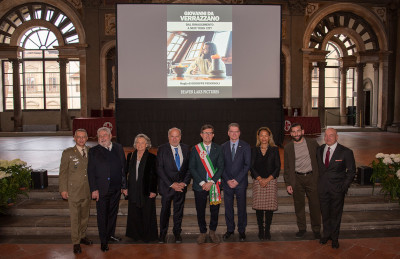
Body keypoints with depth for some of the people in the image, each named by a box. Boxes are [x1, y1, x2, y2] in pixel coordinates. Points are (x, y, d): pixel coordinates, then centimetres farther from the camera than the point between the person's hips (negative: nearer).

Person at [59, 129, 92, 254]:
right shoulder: (68, 153, -4)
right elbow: (63, 172, -2)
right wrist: (63, 189, -6)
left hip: (87, 191, 4)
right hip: (73, 191, -4)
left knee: (85, 215, 16)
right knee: (75, 217, 2)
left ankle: (82, 236, 34)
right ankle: (76, 242, 15)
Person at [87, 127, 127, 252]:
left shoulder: (118, 148, 6)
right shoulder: (93, 151, -2)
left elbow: (123, 167, 7)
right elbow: (90, 171, -5)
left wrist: (124, 185, 4)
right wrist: (94, 189, -11)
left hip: (116, 188, 3)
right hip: (102, 189, -3)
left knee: (113, 213, 16)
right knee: (102, 216, 6)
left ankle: (111, 235, 33)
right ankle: (103, 241, 18)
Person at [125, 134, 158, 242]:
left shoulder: (152, 158, -5)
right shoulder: (130, 156, 7)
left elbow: (154, 176, -6)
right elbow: (126, 171, 10)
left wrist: (153, 191, -11)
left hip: (146, 190, -4)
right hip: (133, 190, 4)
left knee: (147, 214, 4)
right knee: (134, 213, 10)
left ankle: (147, 235, 18)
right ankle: (136, 234, 25)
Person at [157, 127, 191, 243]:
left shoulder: (186, 149, 4)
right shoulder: (162, 149, -5)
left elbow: (189, 168, 5)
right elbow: (159, 169, -9)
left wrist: (184, 183, -7)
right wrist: (171, 184, -13)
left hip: (181, 186, 2)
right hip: (167, 186, -2)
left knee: (179, 210, 11)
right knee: (165, 210, 5)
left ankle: (177, 232, 26)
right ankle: (163, 234, 22)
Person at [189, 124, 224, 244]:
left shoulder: (218, 149, 5)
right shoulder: (195, 149, 3)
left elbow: (221, 167, 0)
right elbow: (191, 168, -1)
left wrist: (211, 182, -11)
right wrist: (202, 182, -11)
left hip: (214, 185, 1)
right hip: (199, 185, 0)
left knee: (215, 210, 6)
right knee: (200, 211, 6)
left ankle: (212, 232, 26)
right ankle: (202, 232, 24)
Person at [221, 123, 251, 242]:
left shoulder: (245, 147, -1)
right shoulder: (223, 147, 5)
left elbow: (247, 165, -6)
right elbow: (221, 165, 3)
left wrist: (237, 180, -12)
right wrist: (227, 180, -8)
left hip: (240, 183, -2)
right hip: (227, 183, 2)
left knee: (241, 208, 6)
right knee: (228, 208, 9)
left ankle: (241, 230, 20)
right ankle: (230, 229, 24)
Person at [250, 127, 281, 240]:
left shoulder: (274, 150, 6)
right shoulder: (254, 150, 7)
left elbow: (278, 167, 2)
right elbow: (251, 167, 3)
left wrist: (268, 179, -8)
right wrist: (260, 179, -9)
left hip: (271, 181, 0)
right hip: (258, 181, 0)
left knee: (270, 206, -2)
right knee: (259, 207, -1)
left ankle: (267, 230, 10)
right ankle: (260, 230, 12)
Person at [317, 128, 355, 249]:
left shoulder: (346, 152, -8)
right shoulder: (319, 150, 3)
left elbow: (351, 171, -3)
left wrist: (344, 187, -9)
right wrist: (318, 182, 4)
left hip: (337, 189, -3)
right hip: (322, 188, 3)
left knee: (336, 214, 10)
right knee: (325, 213, 14)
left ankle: (334, 238, 28)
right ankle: (326, 234, 34)